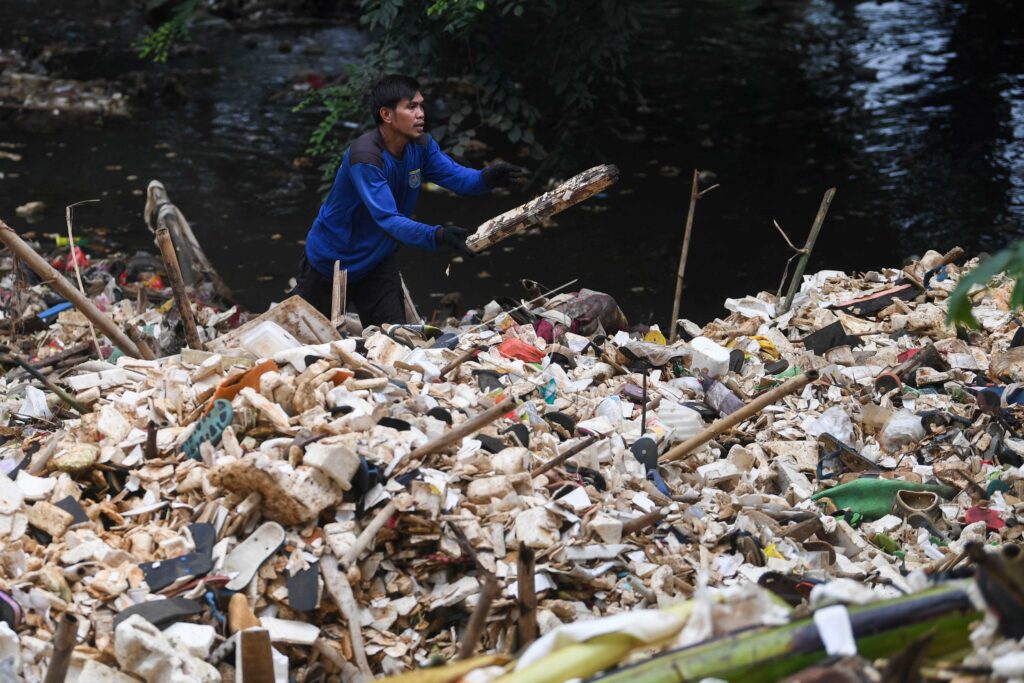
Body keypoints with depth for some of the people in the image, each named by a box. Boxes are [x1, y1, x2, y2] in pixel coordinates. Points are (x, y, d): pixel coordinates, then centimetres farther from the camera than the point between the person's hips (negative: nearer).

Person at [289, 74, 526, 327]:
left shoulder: (421, 145, -8)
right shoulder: (364, 156, -32)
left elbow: (456, 176, -14)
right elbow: (388, 219, -39)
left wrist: (486, 177, -37)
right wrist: (438, 236, -52)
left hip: (378, 261, 6)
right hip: (330, 261, -6)